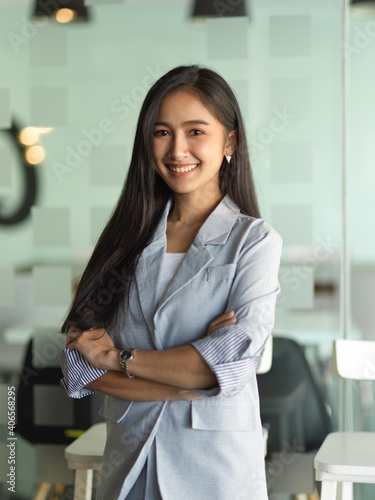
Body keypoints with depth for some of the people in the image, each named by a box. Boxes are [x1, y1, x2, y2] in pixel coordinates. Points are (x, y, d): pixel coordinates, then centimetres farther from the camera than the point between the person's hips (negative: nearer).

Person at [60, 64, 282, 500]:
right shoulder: (128, 239, 2)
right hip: (128, 461, 3)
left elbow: (235, 363, -20)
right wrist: (187, 384, -18)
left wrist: (119, 358, -11)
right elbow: (79, 367, -6)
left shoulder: (254, 239, -7)